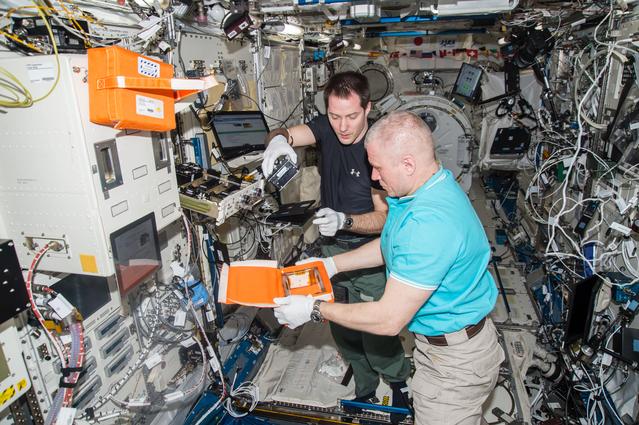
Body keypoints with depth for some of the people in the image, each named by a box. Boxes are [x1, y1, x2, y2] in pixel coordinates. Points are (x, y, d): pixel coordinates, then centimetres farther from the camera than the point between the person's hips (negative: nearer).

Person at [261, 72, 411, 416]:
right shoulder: (326, 128, -6)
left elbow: (385, 217, -21)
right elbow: (282, 134, -18)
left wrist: (345, 220, -38)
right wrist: (279, 139, -42)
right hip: (333, 247, 6)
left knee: (376, 335, 2)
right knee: (343, 332, 18)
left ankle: (400, 381, 36)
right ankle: (365, 392, 44)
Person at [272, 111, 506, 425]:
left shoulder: (431, 223, -36)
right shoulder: (428, 188, -3)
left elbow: (389, 320, -30)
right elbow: (390, 246, 13)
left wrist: (314, 310, -20)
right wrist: (332, 265, 10)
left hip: (456, 361, -9)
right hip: (437, 341, 9)